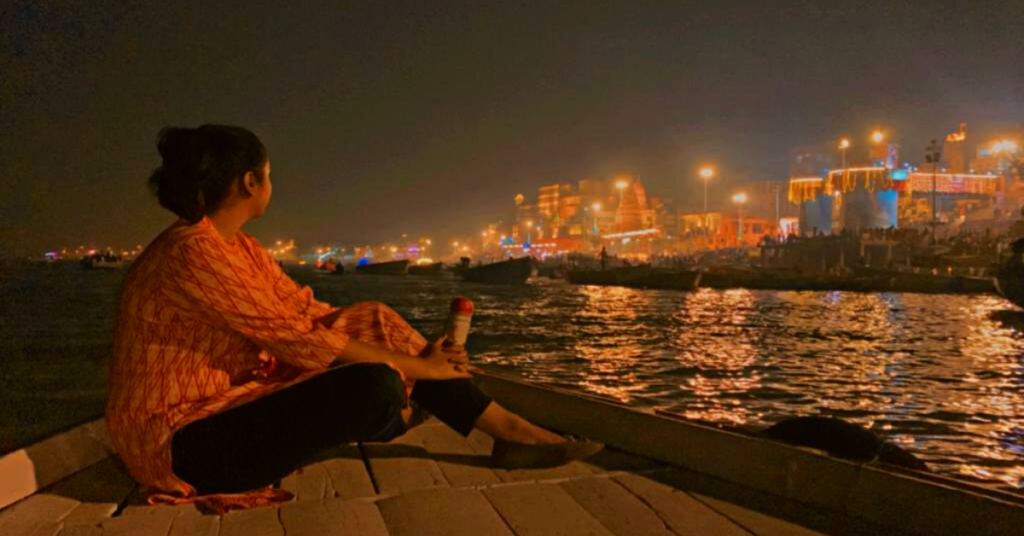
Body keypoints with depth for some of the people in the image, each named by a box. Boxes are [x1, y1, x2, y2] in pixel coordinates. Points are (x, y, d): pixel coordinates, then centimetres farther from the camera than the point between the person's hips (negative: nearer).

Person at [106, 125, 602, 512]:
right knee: (376, 385, -28)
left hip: (228, 404, 9)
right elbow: (297, 338, -24)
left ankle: (508, 430, 1)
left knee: (374, 322, -1)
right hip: (182, 440, -9)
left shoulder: (240, 247, 6)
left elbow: (309, 311, 7)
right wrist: (416, 367, -16)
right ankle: (392, 418, 11)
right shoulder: (192, 253, -23)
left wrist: (414, 349, 2)